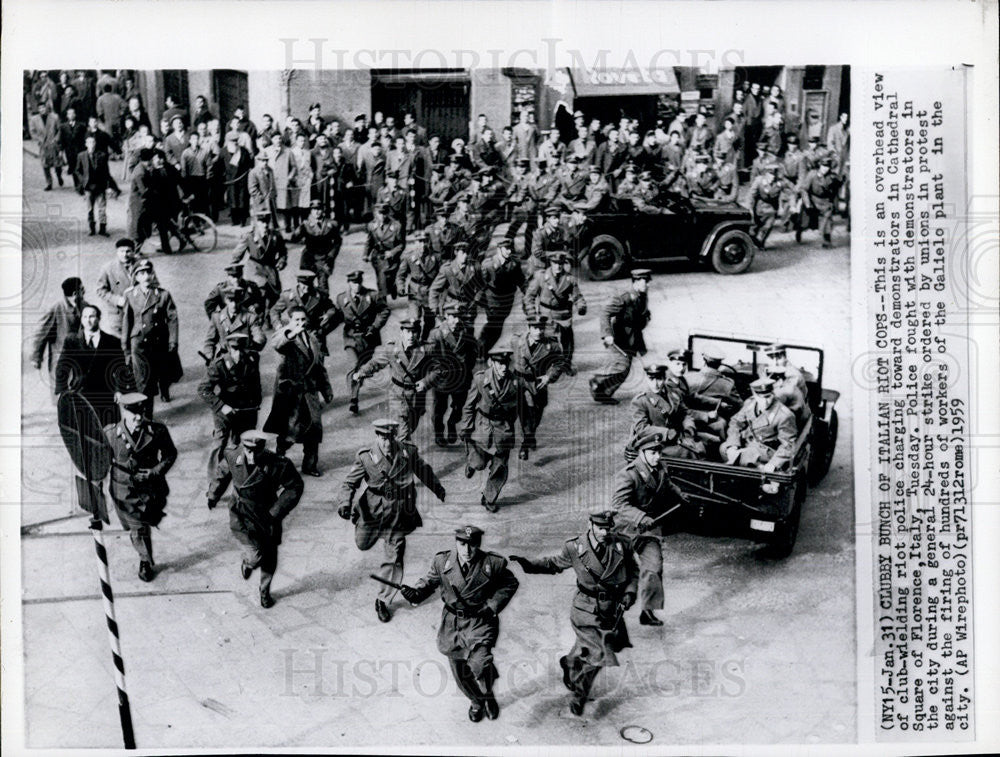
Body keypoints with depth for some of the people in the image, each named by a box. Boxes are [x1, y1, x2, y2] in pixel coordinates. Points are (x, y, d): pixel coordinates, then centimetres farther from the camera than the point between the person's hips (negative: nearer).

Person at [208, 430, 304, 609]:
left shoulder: (277, 464, -22)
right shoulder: (232, 459, -14)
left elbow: (295, 487, -13)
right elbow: (221, 475, 9)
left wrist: (277, 512, -19)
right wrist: (213, 496, 21)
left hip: (267, 516, 1)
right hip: (242, 516, -1)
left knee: (270, 558, 13)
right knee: (257, 552, -17)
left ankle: (265, 592, 41)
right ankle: (247, 563, 22)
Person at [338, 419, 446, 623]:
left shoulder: (408, 452, -8)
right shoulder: (365, 457, -13)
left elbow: (424, 471, 11)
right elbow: (350, 483, -5)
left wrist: (438, 489, 25)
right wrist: (345, 503, -24)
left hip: (398, 516, 1)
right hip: (372, 513, 0)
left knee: (394, 560, 3)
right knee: (363, 545, 16)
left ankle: (383, 601, 19)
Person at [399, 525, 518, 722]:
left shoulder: (492, 564, -13)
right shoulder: (442, 562, -8)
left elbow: (510, 584, 3)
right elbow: (429, 581, 6)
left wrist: (493, 606, -7)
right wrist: (416, 593, -16)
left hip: (480, 621, -3)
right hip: (452, 623, 3)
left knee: (479, 663, -24)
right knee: (460, 672, 12)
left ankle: (488, 696, 10)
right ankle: (476, 701, 43)